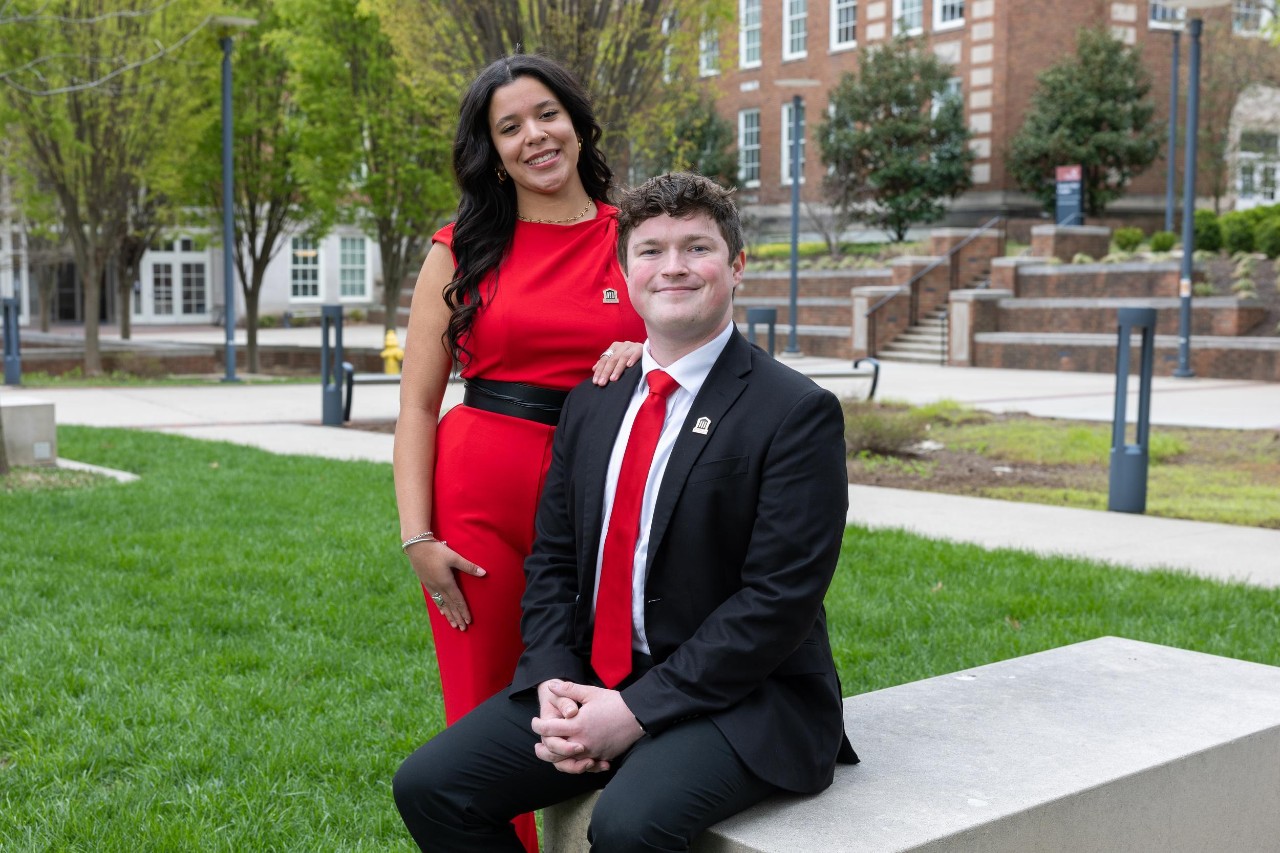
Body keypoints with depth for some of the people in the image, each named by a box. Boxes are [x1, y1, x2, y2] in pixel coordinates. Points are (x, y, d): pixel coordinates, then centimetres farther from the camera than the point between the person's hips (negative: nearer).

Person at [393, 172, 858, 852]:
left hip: (741, 696, -6)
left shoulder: (798, 412, -10)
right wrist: (554, 684, -7)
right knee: (427, 786, -7)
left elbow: (781, 598, -16)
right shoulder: (592, 402, 11)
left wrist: (637, 711, -18)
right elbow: (552, 559, 11)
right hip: (591, 685, 6)